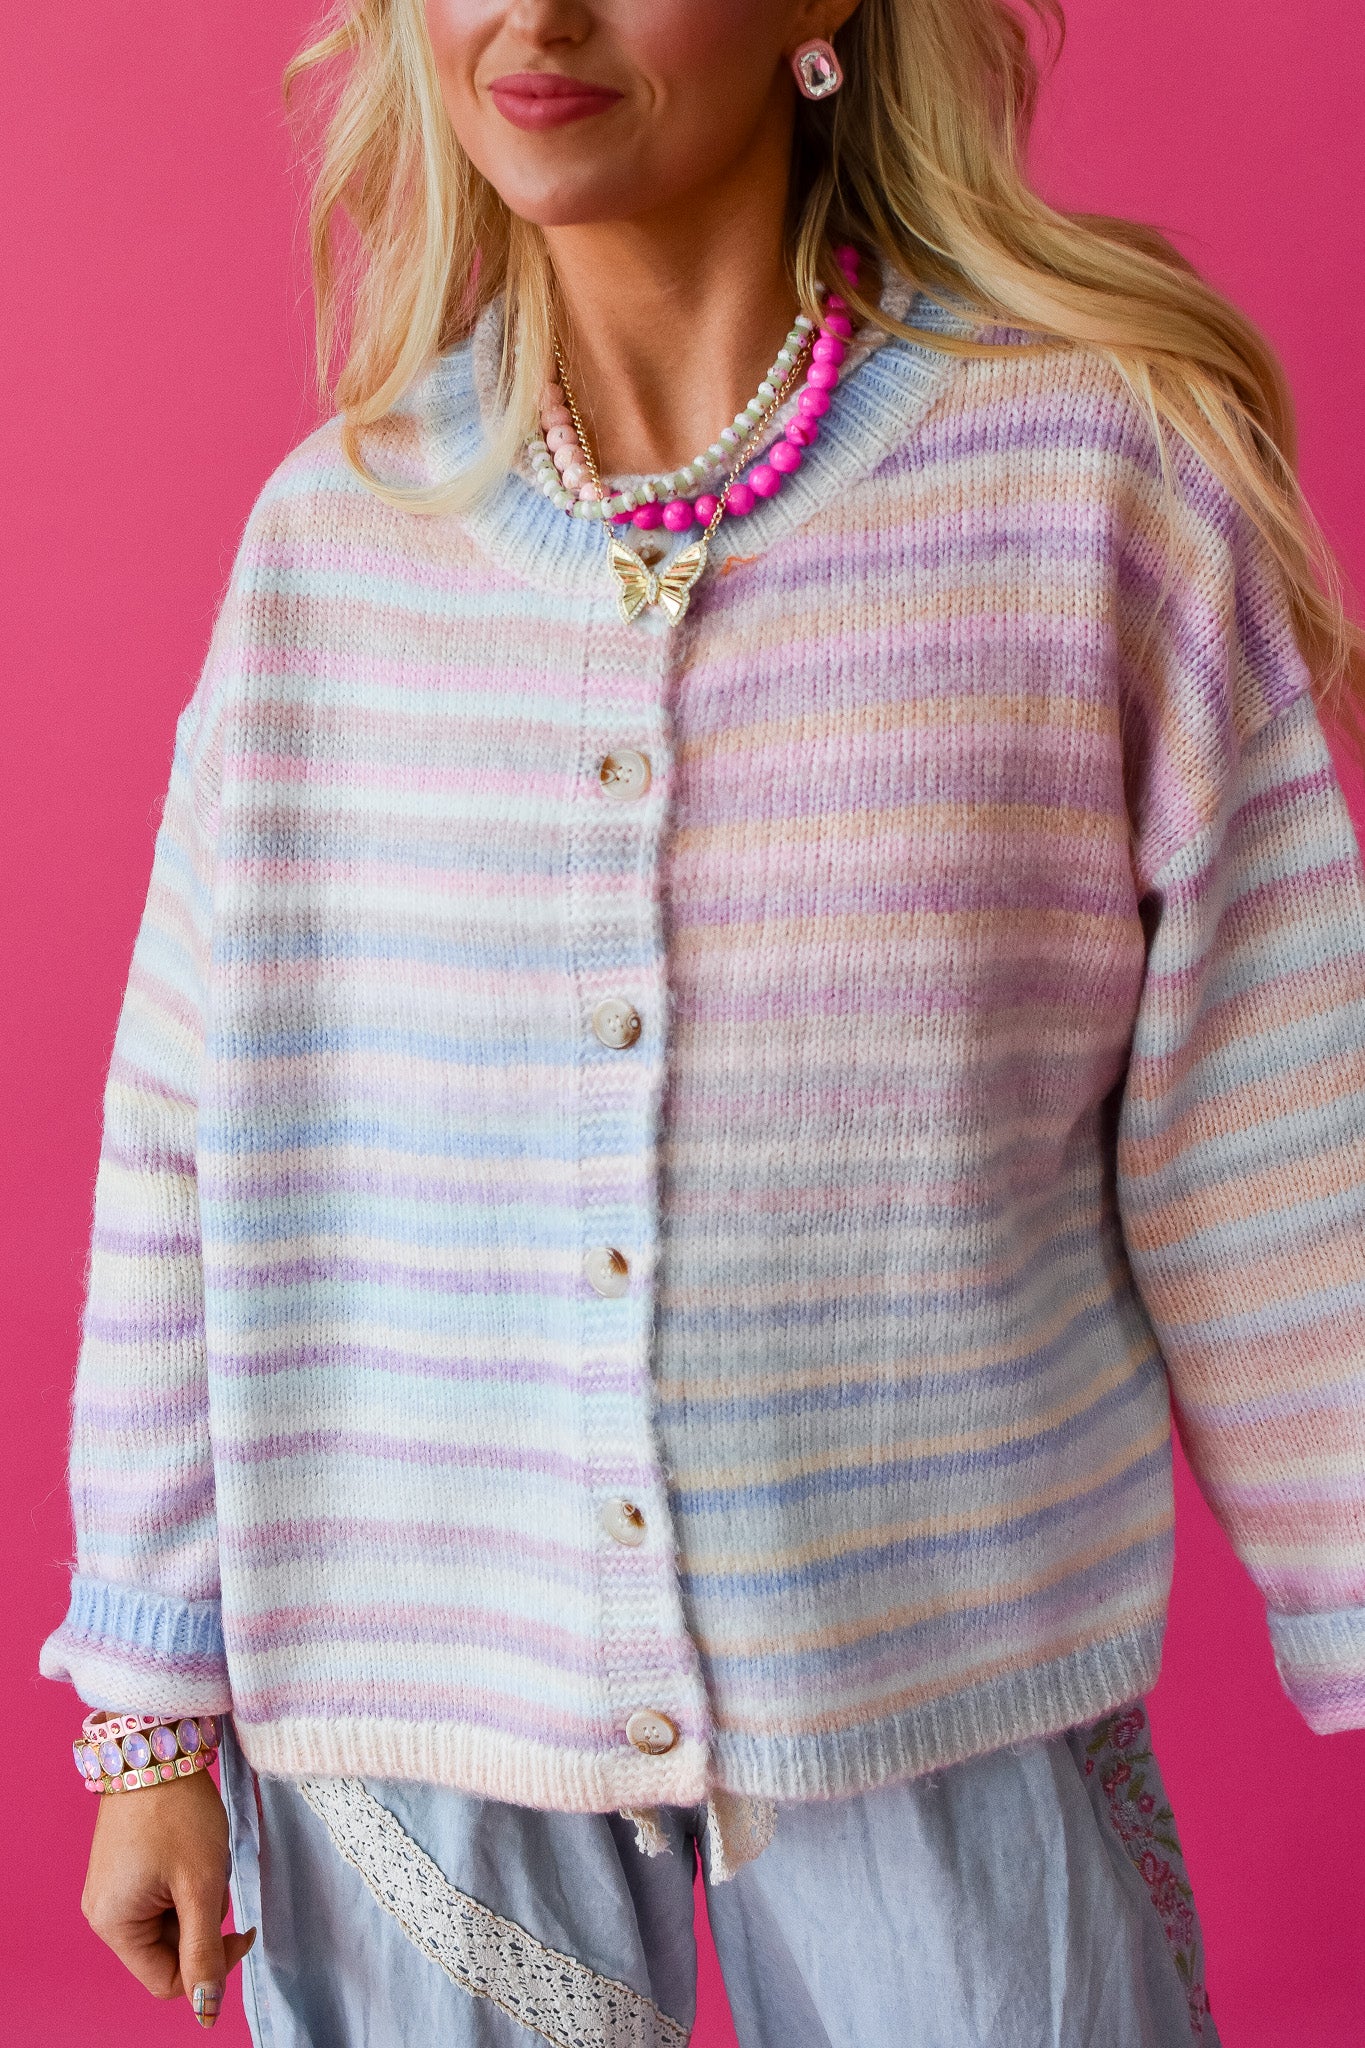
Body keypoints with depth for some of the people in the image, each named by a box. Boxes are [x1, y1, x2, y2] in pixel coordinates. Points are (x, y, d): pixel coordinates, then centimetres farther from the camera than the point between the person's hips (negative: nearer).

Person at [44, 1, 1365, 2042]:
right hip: (410, 1701, 2)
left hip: (946, 1690, -1)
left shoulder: (1098, 465, -7)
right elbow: (187, 1151, 4)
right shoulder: (327, 534, 0)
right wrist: (154, 1719, 7)